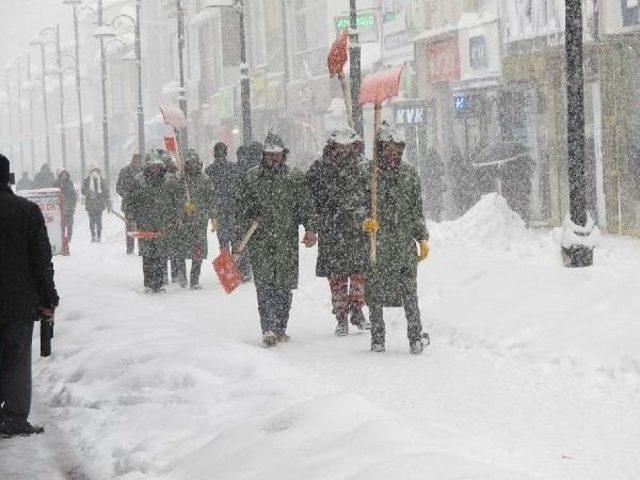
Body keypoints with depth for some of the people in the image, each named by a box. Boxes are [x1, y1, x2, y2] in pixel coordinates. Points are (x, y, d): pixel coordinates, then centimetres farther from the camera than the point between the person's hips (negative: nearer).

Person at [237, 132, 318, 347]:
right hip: (260, 240, -1)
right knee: (264, 284, -12)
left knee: (285, 285, 3)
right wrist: (249, 224, 3)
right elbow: (243, 209, 13)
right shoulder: (252, 177, 7)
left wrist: (310, 229, -6)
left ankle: (280, 328, 13)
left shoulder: (295, 177, 7)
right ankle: (268, 328, -18)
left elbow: (306, 205, 5)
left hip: (287, 241, 1)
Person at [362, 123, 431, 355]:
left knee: (409, 291, -4)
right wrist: (367, 222, -22)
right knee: (375, 292, 4)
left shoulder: (409, 173, 10)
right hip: (376, 242, -2)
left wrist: (423, 238, 9)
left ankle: (416, 337, -4)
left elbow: (417, 210, 14)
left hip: (405, 242, 2)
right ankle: (377, 339, 13)